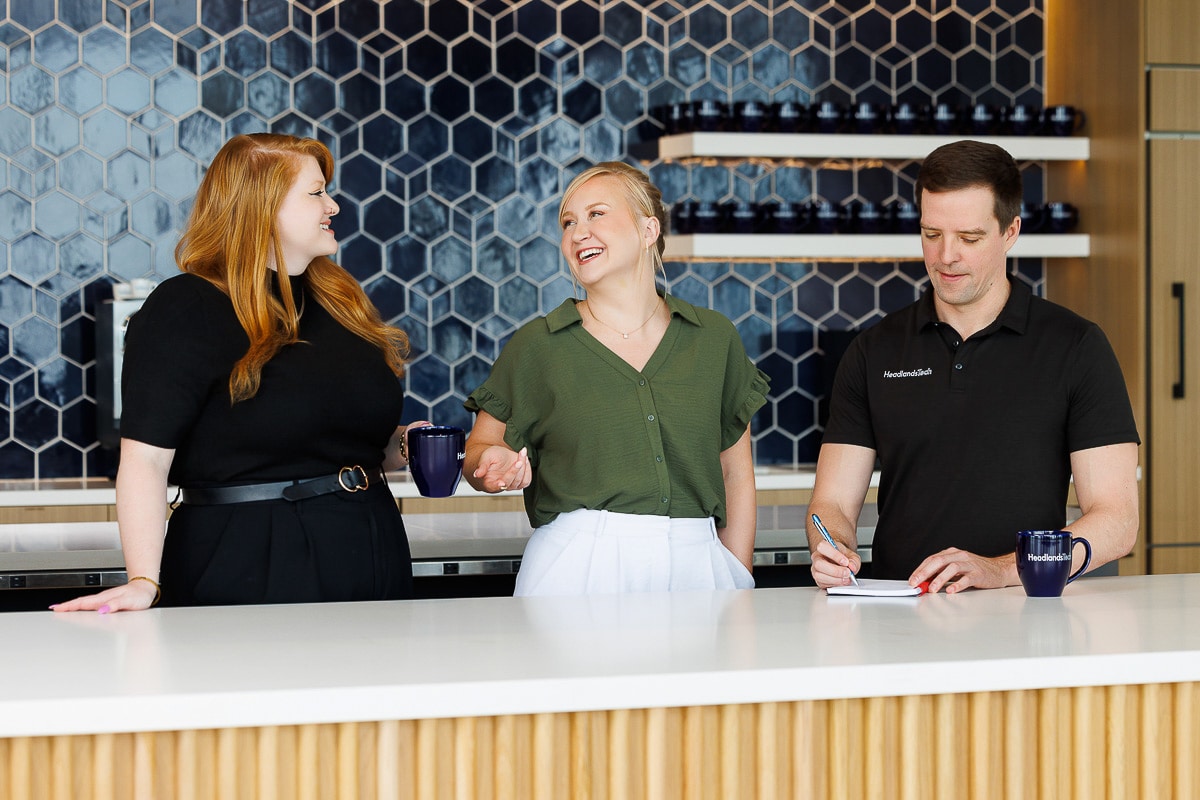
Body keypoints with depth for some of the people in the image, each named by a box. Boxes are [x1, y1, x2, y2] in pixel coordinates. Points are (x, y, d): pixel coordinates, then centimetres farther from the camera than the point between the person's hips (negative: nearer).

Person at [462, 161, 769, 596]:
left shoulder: (713, 339, 8)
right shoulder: (536, 345, 2)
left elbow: (736, 474, 13)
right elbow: (478, 449, 9)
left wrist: (739, 584, 7)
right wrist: (493, 463, -14)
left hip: (693, 565, 2)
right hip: (577, 570, -2)